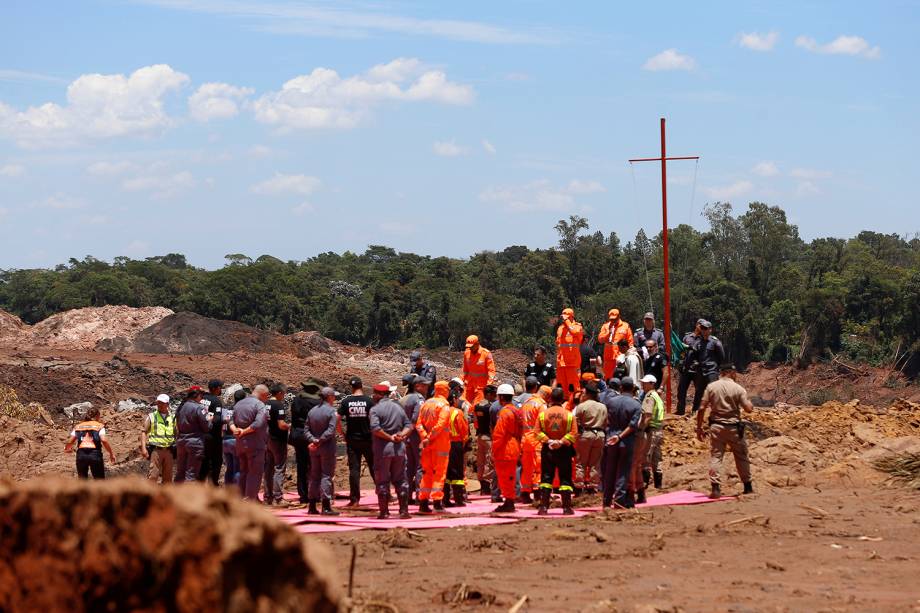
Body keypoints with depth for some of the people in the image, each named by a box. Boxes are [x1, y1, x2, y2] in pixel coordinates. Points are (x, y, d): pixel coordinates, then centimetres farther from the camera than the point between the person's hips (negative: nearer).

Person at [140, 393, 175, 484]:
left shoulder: (172, 418, 15)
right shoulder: (151, 417, 7)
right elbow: (144, 432, 1)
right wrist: (143, 448, -11)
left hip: (168, 451, 3)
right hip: (156, 450, -3)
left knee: (168, 476, 6)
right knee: (153, 475, -13)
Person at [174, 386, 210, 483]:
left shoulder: (181, 407, 8)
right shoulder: (198, 408, -14)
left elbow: (177, 426, 10)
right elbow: (206, 427, -10)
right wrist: (210, 419, 6)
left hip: (181, 442, 7)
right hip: (195, 442, -7)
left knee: (180, 473, 14)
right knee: (191, 474, -3)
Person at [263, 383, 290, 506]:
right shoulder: (279, 405, -16)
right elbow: (281, 425, -21)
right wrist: (290, 426, -3)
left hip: (267, 439, 7)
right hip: (278, 440, -7)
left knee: (268, 469, 13)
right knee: (279, 469, -2)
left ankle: (268, 497, 16)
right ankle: (278, 498, -5)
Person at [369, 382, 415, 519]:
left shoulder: (375, 409, -7)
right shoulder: (398, 407, 12)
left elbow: (375, 428, -21)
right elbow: (409, 426, 9)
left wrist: (390, 437, -12)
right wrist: (402, 434, -7)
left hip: (383, 449, -5)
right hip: (399, 449, 5)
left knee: (382, 481, 3)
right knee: (400, 480, 11)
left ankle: (384, 511, 2)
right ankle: (404, 511, 8)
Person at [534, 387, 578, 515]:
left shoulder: (543, 414, -3)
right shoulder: (569, 415, -5)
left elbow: (538, 432, -7)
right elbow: (573, 433, -10)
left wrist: (548, 441, -9)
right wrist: (562, 441, -12)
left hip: (547, 450, 1)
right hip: (564, 451, -1)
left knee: (546, 478, 6)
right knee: (565, 479, 6)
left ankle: (544, 507, 0)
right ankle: (567, 507, 4)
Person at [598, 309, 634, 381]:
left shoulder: (625, 326, 5)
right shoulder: (606, 326, 10)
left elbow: (630, 341, 5)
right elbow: (600, 339, 0)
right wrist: (608, 332, -11)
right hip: (609, 356, 2)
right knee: (608, 375, 5)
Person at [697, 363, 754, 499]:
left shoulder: (711, 387, -1)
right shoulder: (738, 389, -6)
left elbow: (702, 409, -3)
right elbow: (748, 409, -9)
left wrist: (699, 427, 4)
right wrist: (748, 400, 14)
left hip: (716, 426, 1)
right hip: (733, 427, -1)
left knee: (715, 456, 2)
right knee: (741, 457, 13)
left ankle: (715, 488, -9)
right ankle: (748, 487, 22)